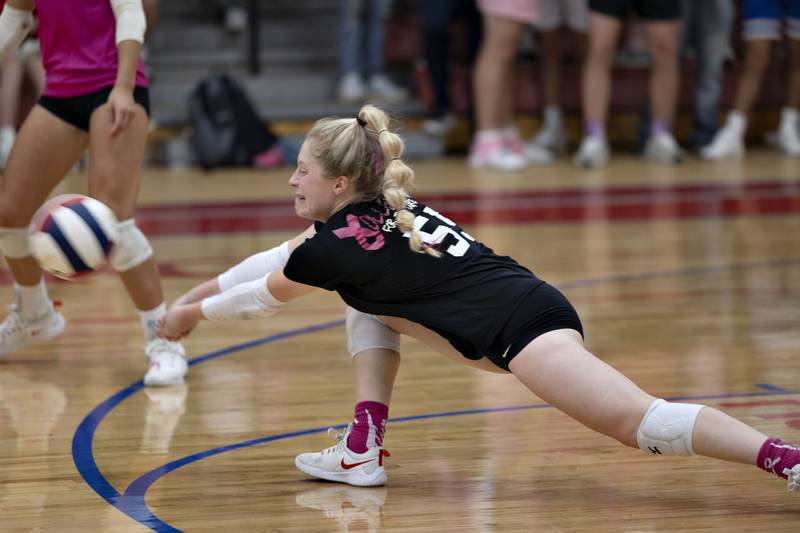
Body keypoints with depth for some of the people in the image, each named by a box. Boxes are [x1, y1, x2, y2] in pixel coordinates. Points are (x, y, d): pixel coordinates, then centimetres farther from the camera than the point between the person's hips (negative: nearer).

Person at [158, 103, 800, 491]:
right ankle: (364, 451, 15)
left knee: (637, 421, -24)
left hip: (527, 326, -10)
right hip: (522, 307, 10)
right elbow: (274, 260, 32)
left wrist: (192, 314, 28)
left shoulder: (340, 245, -6)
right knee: (365, 302, 20)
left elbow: (264, 296, 12)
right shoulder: (379, 211, 19)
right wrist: (197, 292, 37)